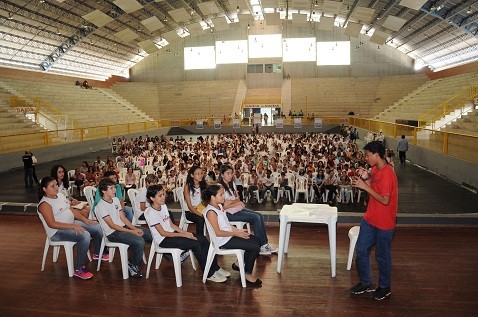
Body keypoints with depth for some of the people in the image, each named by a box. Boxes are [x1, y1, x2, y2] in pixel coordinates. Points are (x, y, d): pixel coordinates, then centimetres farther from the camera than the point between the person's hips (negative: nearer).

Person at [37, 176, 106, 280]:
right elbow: (52, 224, -24)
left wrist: (85, 219, 1)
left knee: (97, 227, 5)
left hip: (71, 224, 9)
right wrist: (73, 226, -30)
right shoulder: (45, 204, -16)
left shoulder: (60, 195, 10)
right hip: (57, 231, -9)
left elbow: (72, 209, 14)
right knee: (85, 235, -31)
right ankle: (79, 269, -22)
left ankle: (97, 254, 29)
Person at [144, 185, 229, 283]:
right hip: (163, 240, -8)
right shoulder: (151, 213, -17)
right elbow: (163, 233, -18)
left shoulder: (163, 206, 8)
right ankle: (210, 274, -13)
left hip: (172, 233, 8)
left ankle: (215, 268, 0)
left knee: (203, 239, -8)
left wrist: (185, 232, -3)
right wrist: (182, 235, -17)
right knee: (195, 244, -22)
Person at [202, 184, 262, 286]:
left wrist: (238, 230, 2)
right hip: (223, 241, -10)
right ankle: (247, 274, 2)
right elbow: (218, 232, -23)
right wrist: (236, 233, -18)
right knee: (255, 247, -13)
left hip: (229, 234, 10)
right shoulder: (210, 212, -21)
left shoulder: (219, 206, 8)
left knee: (257, 240, 11)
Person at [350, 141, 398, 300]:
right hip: (370, 218, 9)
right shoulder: (375, 169, 4)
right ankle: (365, 283, 32)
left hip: (384, 223, -8)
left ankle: (385, 287, 31)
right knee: (361, 250, 14)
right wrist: (364, 180, -5)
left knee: (382, 255, 10)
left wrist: (365, 186, -25)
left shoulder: (387, 173, -24)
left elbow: (385, 200, -28)